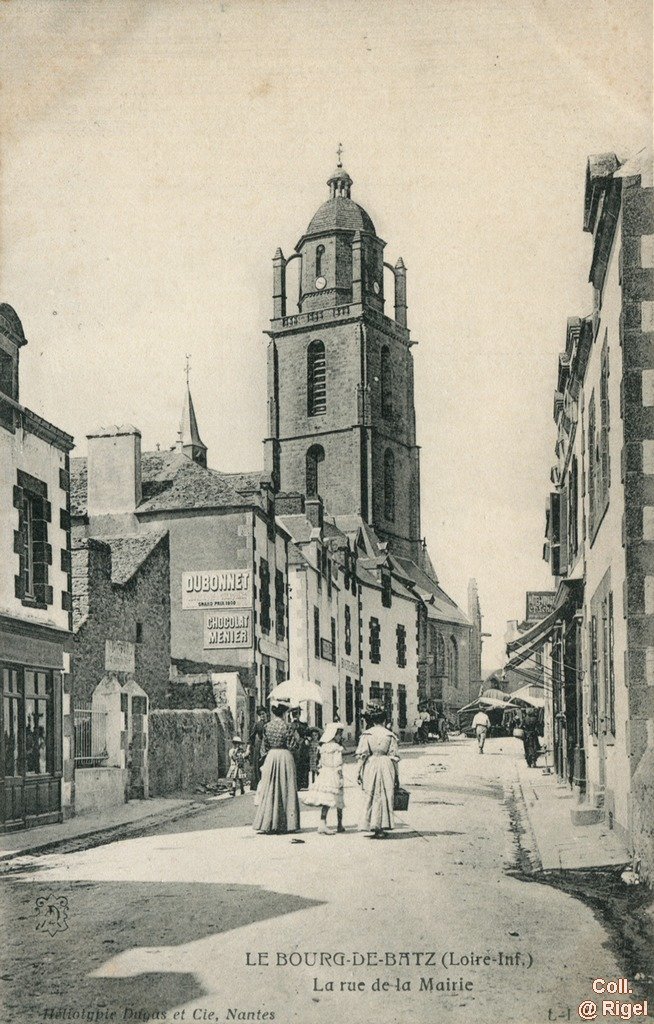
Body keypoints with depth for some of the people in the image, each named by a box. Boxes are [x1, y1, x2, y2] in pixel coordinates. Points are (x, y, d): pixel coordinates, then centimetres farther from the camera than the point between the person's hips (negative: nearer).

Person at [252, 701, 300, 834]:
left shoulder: (267, 726, 2)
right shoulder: (287, 727, -8)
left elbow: (265, 746, 6)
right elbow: (290, 744, -4)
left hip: (271, 756, 3)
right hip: (285, 756, -3)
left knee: (270, 790, 8)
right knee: (285, 789, 3)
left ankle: (268, 824, 7)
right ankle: (284, 824, 3)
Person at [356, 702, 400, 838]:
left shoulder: (366, 734, -4)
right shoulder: (390, 735, 0)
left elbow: (361, 755, -5)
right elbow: (395, 757, 2)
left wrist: (359, 772, 2)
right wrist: (396, 775, 9)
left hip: (370, 767, -1)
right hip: (386, 767, 1)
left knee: (372, 796, 9)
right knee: (385, 796, 8)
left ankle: (374, 826, 7)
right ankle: (381, 827, 7)